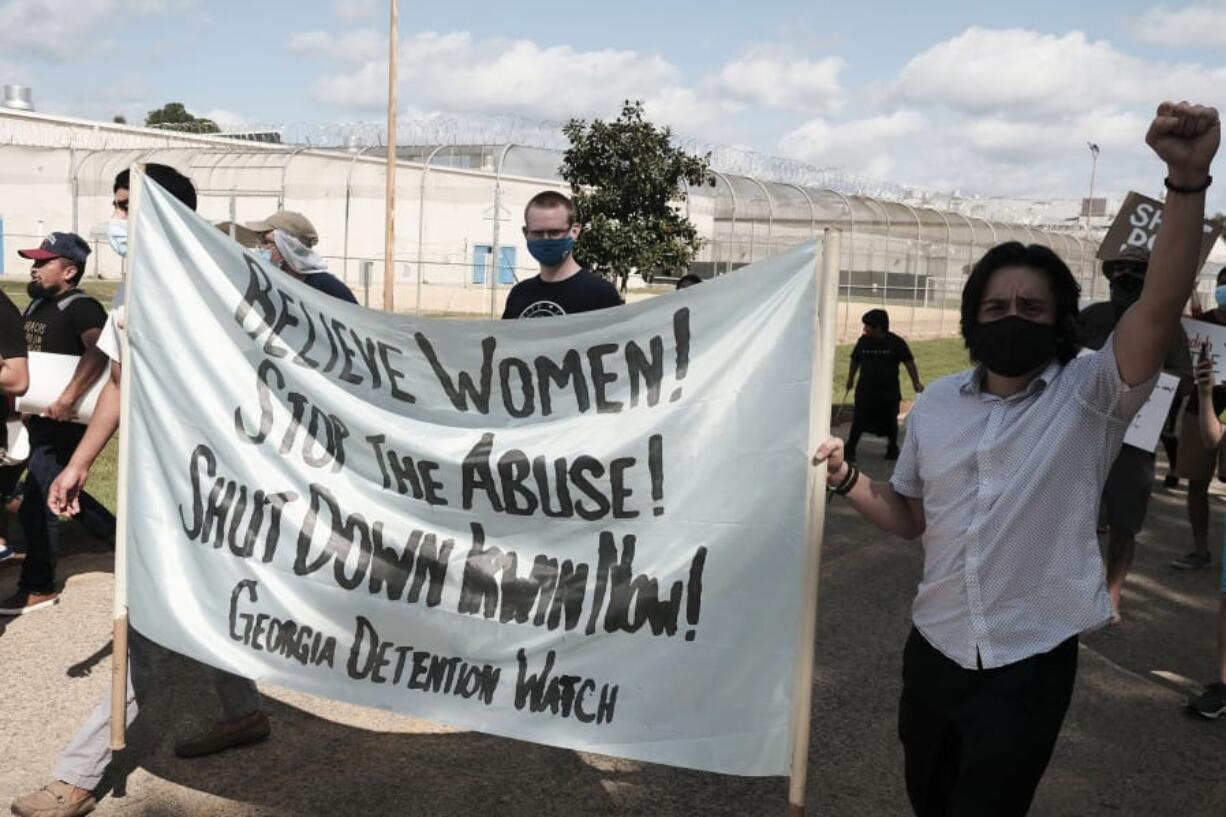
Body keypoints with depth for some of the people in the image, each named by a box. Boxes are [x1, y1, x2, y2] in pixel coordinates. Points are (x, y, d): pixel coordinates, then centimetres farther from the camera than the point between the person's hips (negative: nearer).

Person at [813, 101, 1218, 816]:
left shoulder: (1089, 395, -10)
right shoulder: (935, 405, 2)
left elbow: (1161, 305, -27)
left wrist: (1189, 180, -39)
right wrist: (848, 478, -7)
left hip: (1030, 664, -4)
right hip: (935, 650, 4)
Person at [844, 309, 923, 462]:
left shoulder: (896, 343, -8)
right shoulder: (863, 341, -1)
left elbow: (909, 362, -8)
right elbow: (855, 360, 12)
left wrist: (916, 382, -15)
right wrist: (850, 378, 17)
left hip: (889, 391, -1)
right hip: (865, 389, 1)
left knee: (890, 421, 11)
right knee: (859, 420, -4)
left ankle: (892, 448, 30)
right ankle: (850, 449, 2)